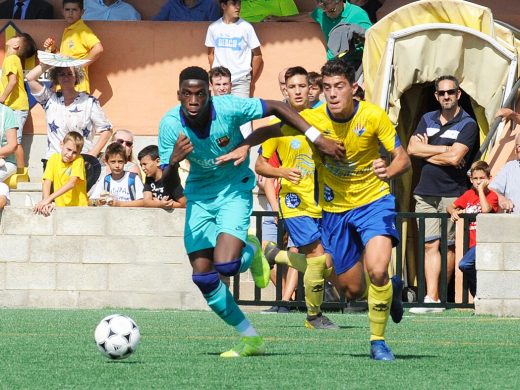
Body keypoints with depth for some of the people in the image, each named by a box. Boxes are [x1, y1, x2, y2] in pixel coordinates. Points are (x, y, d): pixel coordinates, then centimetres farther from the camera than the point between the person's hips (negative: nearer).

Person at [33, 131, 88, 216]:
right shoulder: (54, 158, 3)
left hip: (79, 206, -3)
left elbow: (72, 183, -18)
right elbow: (47, 182, -4)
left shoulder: (78, 160, -6)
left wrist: (48, 199, -27)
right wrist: (46, 202, -23)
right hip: (60, 207, 3)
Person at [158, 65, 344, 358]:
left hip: (234, 190, -3)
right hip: (199, 194, 3)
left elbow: (277, 107, -13)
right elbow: (166, 185, -15)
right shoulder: (170, 124, -18)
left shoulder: (228, 108, -24)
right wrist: (174, 161, -38)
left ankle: (251, 250, 15)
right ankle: (251, 339, 13)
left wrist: (318, 140, -19)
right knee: (203, 276, -3)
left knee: (226, 265, -24)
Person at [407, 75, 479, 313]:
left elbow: (455, 158, -14)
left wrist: (426, 152, -2)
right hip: (426, 193, 4)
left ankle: (440, 296, 9)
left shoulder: (468, 125, -2)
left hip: (453, 194, -4)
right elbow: (412, 148, 1)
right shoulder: (427, 120, 14)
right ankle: (431, 298, -9)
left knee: (449, 246, 1)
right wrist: (444, 150, -7)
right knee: (430, 245, -4)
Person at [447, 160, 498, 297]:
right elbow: (450, 207, 18)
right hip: (473, 243, 7)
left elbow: (485, 209, -25)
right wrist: (453, 212, -5)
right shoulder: (469, 195, 11)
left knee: (465, 264, -26)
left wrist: (481, 189, -17)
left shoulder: (492, 195, -5)